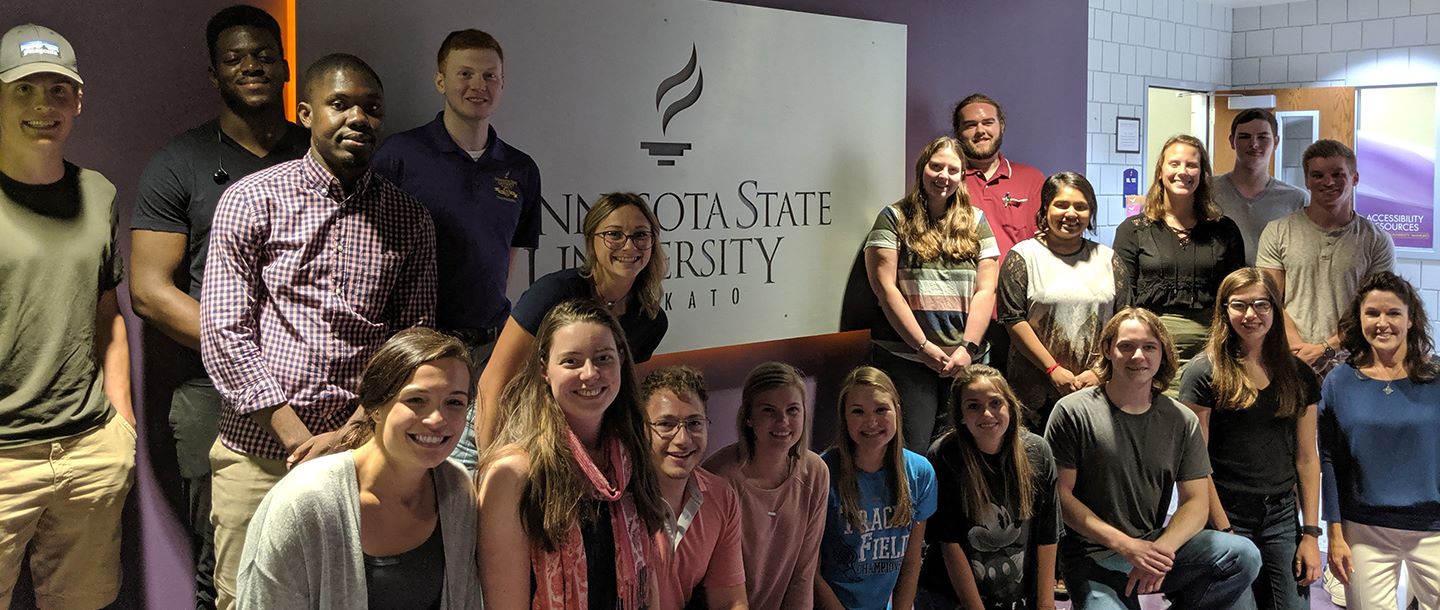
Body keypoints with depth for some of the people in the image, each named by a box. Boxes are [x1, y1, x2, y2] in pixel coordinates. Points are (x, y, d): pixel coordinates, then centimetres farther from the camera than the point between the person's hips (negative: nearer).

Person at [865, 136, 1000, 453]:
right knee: (910, 453, -5)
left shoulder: (976, 221, 12)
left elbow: (985, 289, 6)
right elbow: (885, 287, -5)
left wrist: (968, 348, -6)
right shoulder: (894, 219, 3)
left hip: (965, 359, 3)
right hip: (904, 358, -3)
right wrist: (923, 347, -10)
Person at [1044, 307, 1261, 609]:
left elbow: (1196, 501, 3)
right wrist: (1124, 544, -17)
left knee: (1244, 556, -16)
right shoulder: (1072, 412, -6)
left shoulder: (1182, 420, 5)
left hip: (1154, 547, 4)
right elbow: (1060, 494, -8)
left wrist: (1160, 548, -17)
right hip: (1092, 559, -4)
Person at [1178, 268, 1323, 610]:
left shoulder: (1297, 375, 8)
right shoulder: (1204, 373, -6)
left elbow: (1307, 459, 8)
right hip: (1225, 517, -4)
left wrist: (1311, 533, 3)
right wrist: (1224, 532, -12)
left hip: (1282, 518, 4)